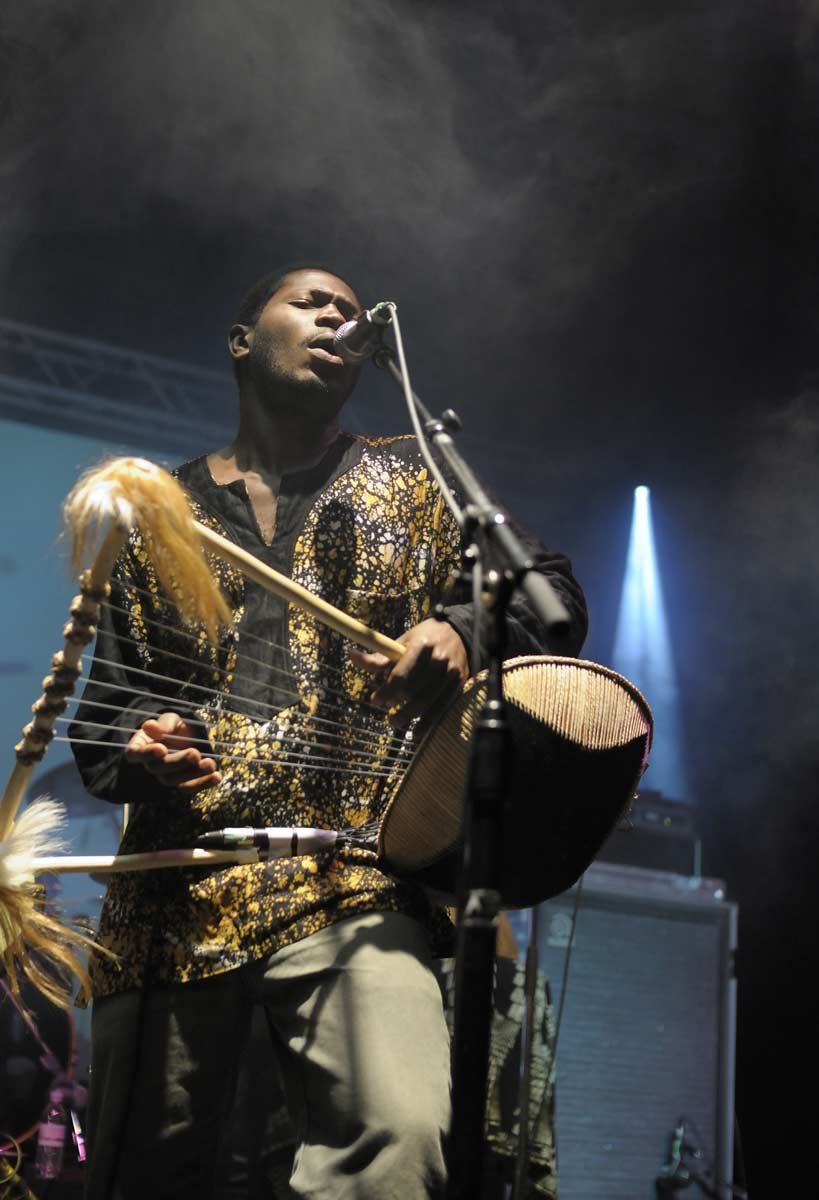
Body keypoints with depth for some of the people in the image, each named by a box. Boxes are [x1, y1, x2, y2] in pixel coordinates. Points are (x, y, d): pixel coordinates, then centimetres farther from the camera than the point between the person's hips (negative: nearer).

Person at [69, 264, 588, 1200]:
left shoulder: (416, 480, 17)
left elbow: (551, 594, 11)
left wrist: (461, 630, -11)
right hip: (168, 899, 2)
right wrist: (134, 753, -5)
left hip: (353, 883, -2)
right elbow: (105, 701, 19)